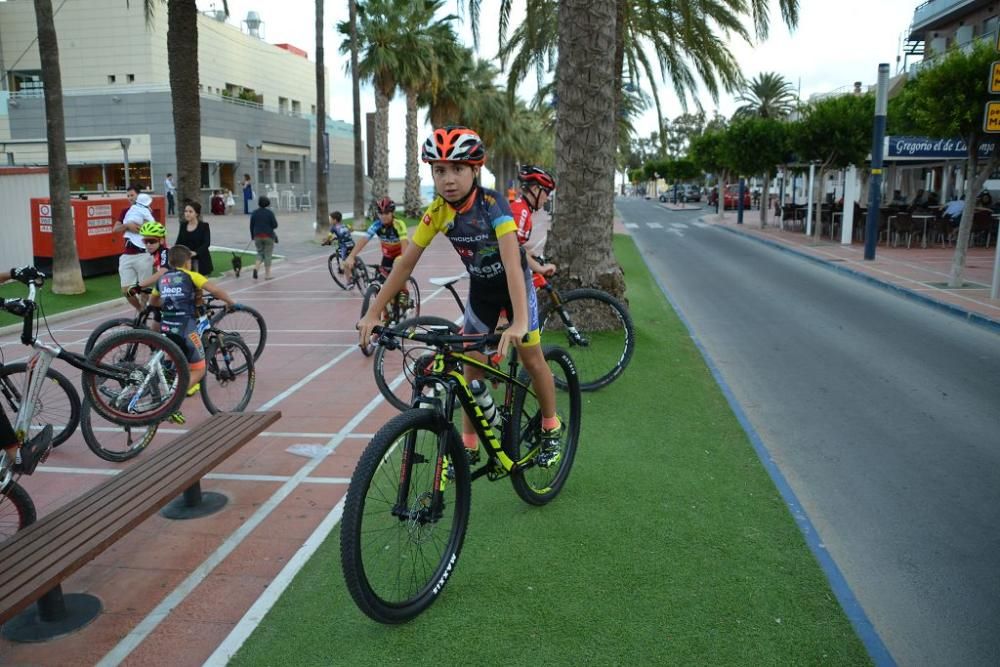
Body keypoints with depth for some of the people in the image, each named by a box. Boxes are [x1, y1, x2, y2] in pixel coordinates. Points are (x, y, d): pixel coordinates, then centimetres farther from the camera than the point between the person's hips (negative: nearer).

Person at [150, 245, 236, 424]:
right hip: (185, 329, -6)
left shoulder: (162, 279, 16)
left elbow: (153, 301, 31)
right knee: (199, 370, 5)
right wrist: (230, 302, 4)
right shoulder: (191, 276, 0)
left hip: (166, 329, 6)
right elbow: (216, 290, -12)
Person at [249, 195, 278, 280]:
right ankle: (267, 275, 8)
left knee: (260, 253, 17)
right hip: (268, 236, -3)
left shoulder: (254, 213, 1)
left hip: (257, 236, 3)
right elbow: (275, 225, -11)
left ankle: (256, 268, -9)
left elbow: (251, 226, 3)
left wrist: (252, 237, 12)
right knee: (267, 255, 6)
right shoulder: (270, 212, -9)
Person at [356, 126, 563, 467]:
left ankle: (551, 430, 22)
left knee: (531, 358, -1)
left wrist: (519, 321, -53)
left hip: (513, 283, -4)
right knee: (472, 364, 3)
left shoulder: (492, 204, -32)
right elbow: (405, 263, -15)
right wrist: (373, 313, -19)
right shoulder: (436, 212, -19)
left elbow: (512, 262, -42)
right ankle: (469, 446, 14)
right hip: (480, 287, 4)